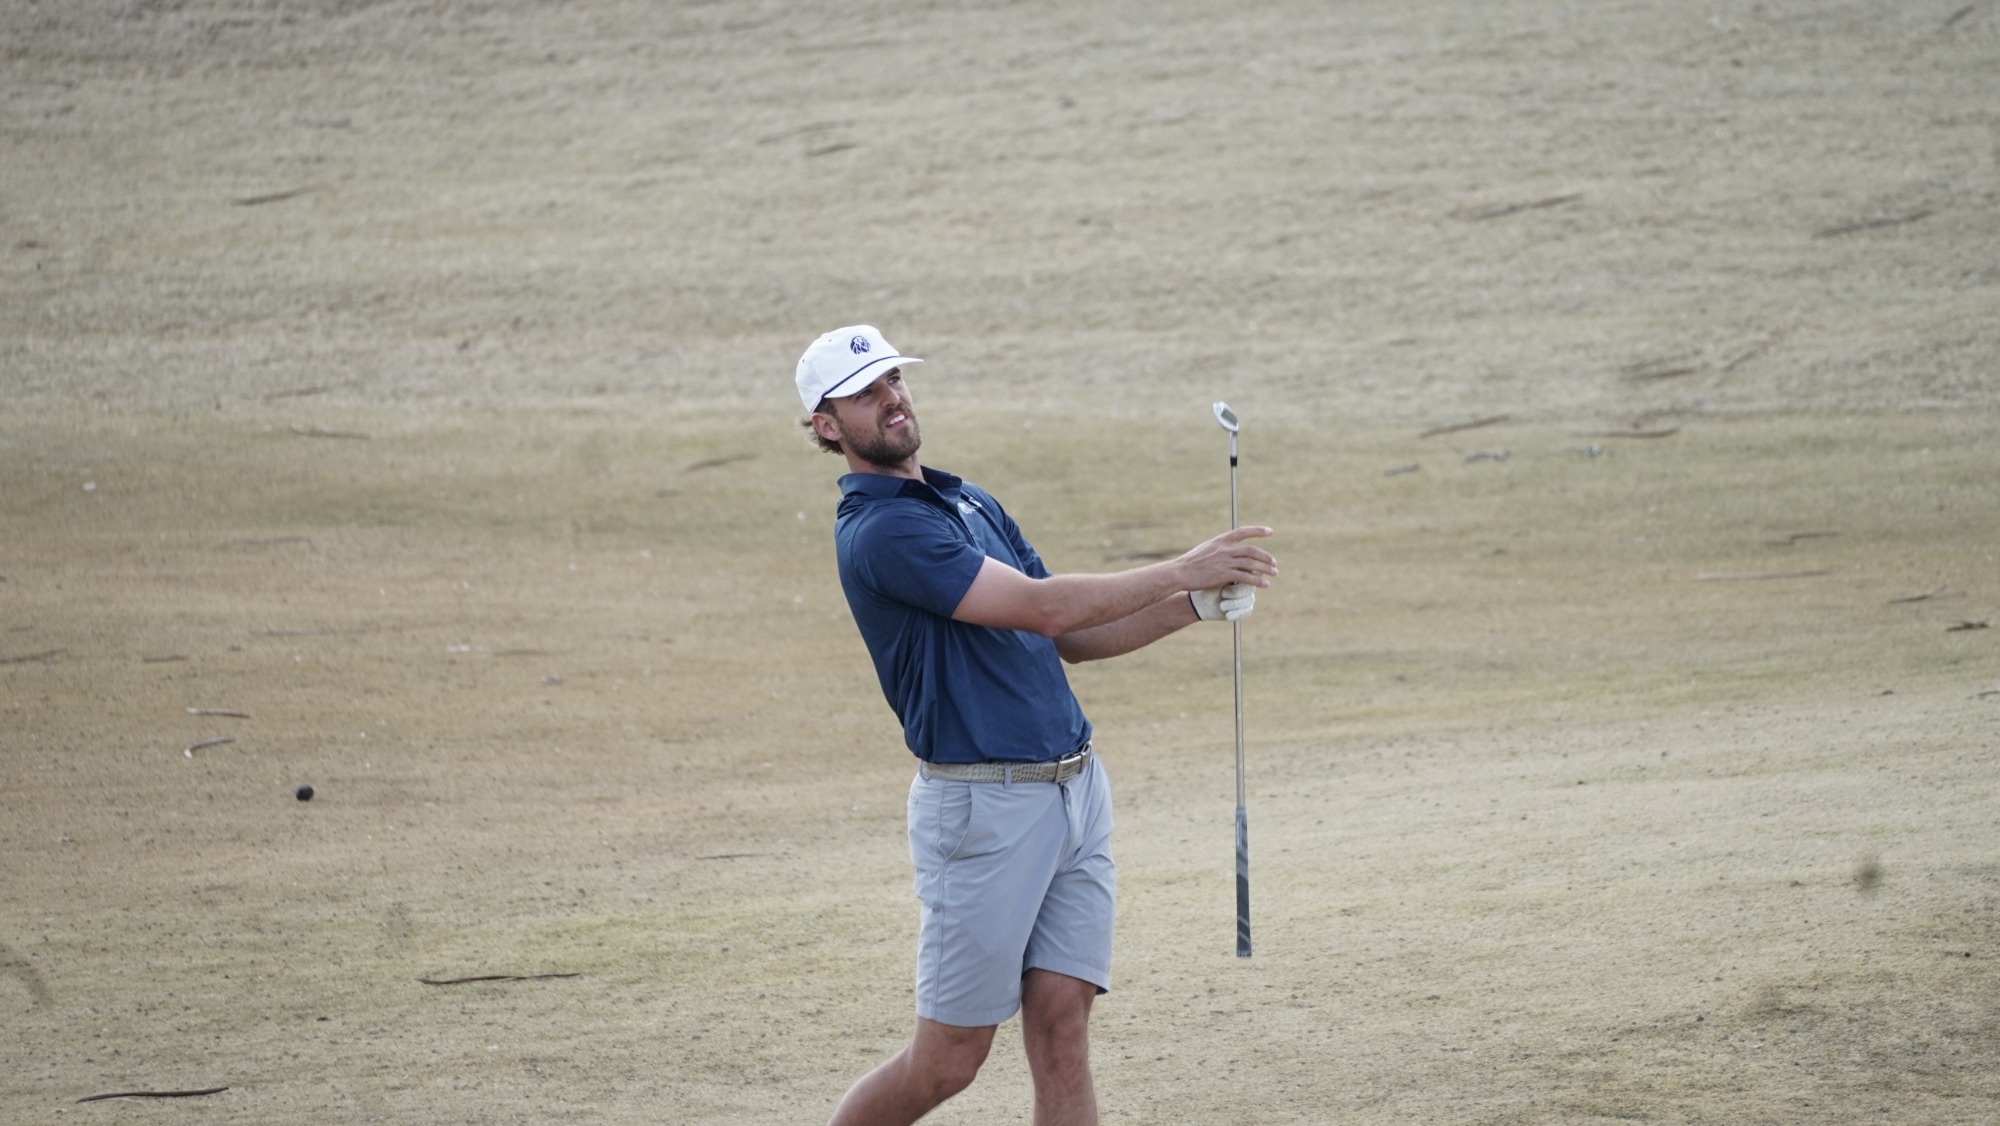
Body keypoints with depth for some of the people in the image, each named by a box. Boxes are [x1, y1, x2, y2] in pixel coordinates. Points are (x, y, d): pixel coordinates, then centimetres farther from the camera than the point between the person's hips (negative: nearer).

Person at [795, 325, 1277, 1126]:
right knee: (948, 1059, 0)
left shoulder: (973, 504, 17)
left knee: (1061, 1026, 0)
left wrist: (1196, 605, 4)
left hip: (1076, 787, 8)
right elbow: (1040, 608, -20)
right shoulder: (880, 533, -14)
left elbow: (1069, 639, 19)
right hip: (983, 808, -8)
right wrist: (1181, 571, -16)